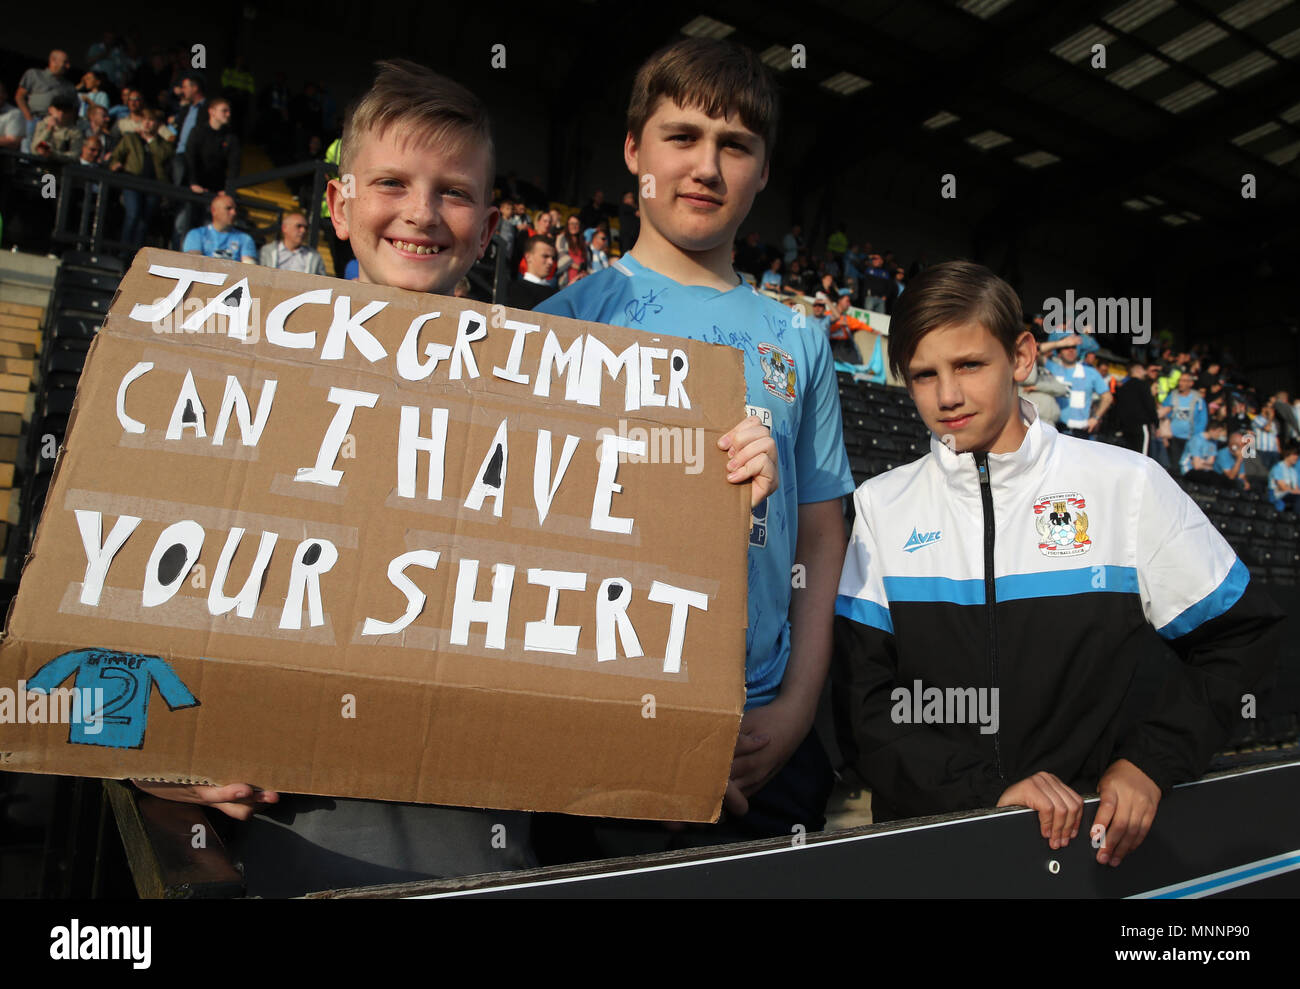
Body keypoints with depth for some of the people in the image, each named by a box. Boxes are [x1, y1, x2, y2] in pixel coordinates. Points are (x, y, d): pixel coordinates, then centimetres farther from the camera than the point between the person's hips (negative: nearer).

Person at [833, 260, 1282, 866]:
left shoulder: (1127, 485, 2)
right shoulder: (880, 507, 2)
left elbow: (1239, 634, 10)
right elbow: (862, 703, -1)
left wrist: (1153, 762, -2)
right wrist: (987, 791, -13)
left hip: (1092, 830, 1)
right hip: (929, 830, 0)